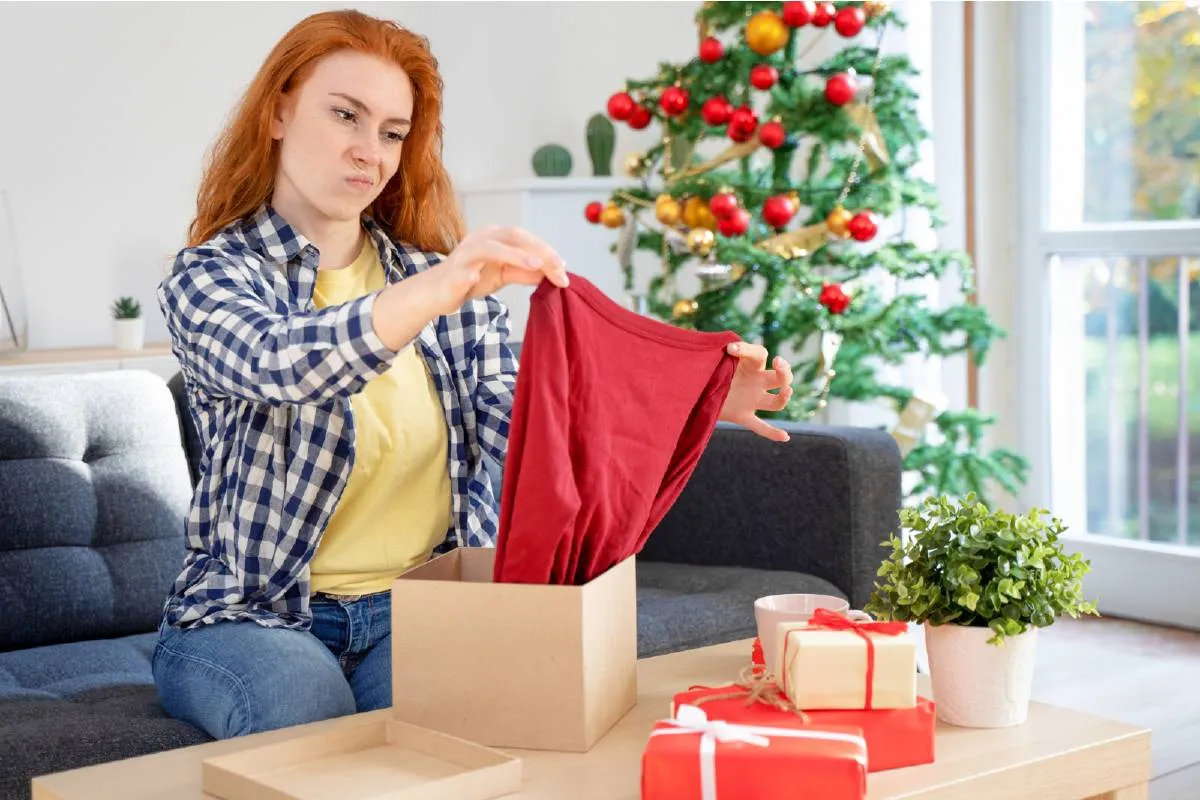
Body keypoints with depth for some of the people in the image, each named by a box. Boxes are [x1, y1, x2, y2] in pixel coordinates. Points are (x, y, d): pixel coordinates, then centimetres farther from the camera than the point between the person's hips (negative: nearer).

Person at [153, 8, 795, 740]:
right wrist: (437, 291, -44)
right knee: (310, 715, -33)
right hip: (254, 614, -2)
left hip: (423, 603, 2)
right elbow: (282, 365, -27)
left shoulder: (448, 275, 10)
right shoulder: (210, 276, -3)